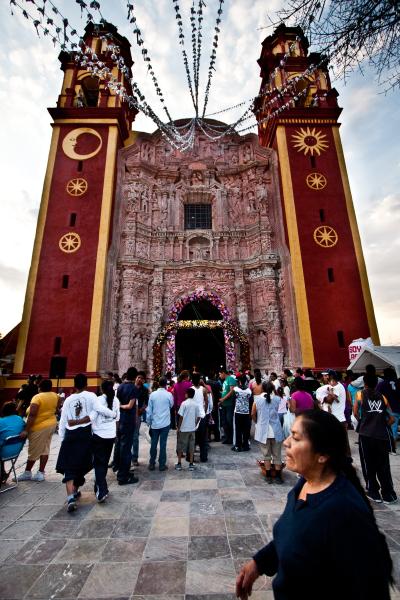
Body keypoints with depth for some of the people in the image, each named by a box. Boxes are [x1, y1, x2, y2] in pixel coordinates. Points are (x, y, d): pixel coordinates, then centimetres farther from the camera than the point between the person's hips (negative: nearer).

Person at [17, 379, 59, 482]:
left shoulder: (37, 397, -19)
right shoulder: (55, 396, 0)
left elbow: (32, 416, -23)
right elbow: (56, 409, 15)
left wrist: (26, 430, -20)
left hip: (39, 427, -6)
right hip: (51, 424, 6)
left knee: (33, 451, 9)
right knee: (45, 449, 10)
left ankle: (27, 473, 24)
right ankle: (40, 473, 15)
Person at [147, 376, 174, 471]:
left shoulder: (152, 394, -6)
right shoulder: (169, 394, -10)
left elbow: (149, 410, -1)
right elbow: (171, 405, 8)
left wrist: (149, 422, 9)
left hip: (154, 423, 1)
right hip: (165, 423, -1)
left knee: (153, 444, 12)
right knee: (163, 444, 6)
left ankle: (152, 464, 21)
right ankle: (162, 465, 13)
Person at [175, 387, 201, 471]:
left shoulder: (184, 403, -13)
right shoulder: (196, 404, -1)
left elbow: (181, 416, -13)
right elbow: (198, 417, 2)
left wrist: (178, 428, -4)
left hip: (183, 429, -3)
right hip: (192, 429, 4)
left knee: (180, 446, 10)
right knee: (191, 446, 12)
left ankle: (179, 464, 18)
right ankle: (191, 464, 17)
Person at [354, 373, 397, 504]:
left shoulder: (360, 394, 3)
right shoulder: (383, 397, 9)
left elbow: (355, 413, 9)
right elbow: (392, 418, 8)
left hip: (366, 435, -3)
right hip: (382, 436, 3)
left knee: (369, 465, 13)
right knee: (383, 466, 17)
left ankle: (374, 492, 21)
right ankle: (388, 494, 25)